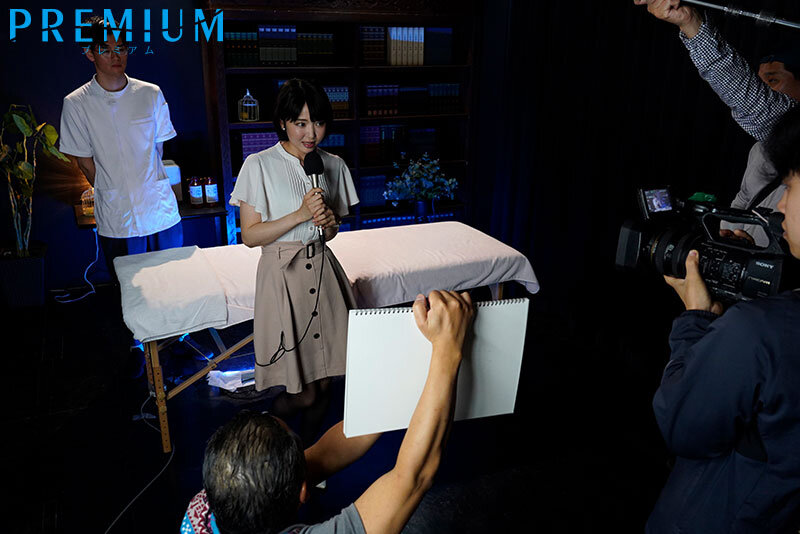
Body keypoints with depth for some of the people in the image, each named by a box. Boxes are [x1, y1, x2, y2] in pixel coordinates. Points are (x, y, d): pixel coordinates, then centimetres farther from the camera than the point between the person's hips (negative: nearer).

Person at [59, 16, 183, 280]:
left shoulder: (151, 94, 2)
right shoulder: (76, 104, -4)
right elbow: (85, 162, 2)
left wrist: (145, 184, 10)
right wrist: (115, 196, 6)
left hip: (162, 210, 2)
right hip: (116, 220, -2)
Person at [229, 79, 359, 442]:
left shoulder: (333, 165, 5)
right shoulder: (259, 166, -9)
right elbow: (249, 235, -10)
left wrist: (329, 221, -9)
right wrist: (301, 214, -19)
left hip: (322, 270, 4)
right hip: (281, 274, -4)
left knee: (323, 378, 10)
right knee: (304, 391, 1)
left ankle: (312, 441, 35)